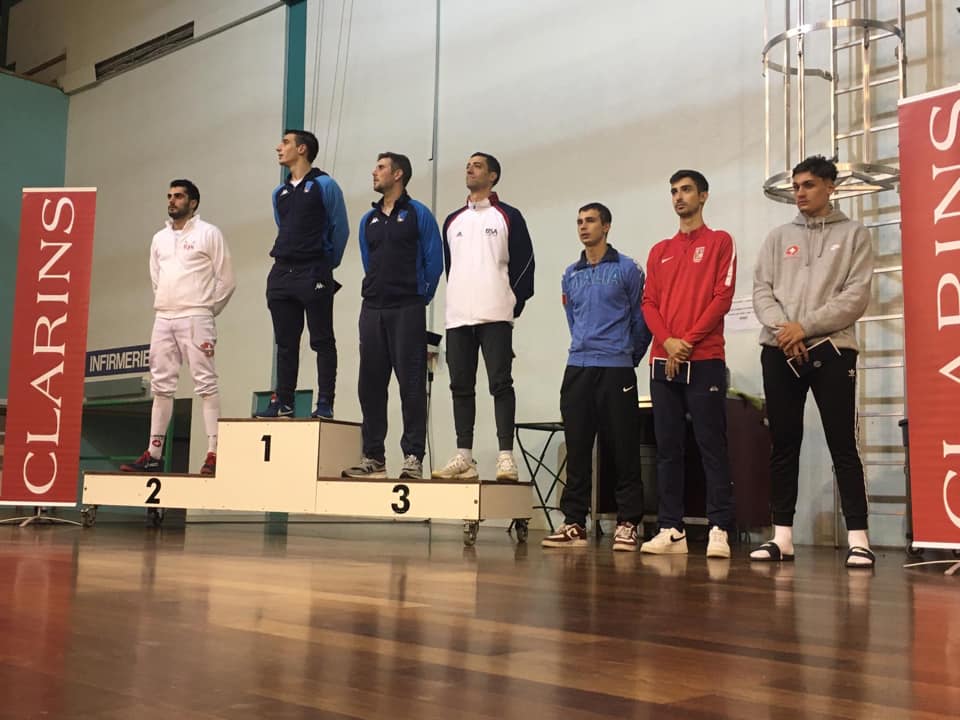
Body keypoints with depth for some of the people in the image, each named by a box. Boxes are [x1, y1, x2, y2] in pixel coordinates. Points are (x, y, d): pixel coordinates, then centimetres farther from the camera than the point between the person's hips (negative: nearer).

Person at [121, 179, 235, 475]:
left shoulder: (208, 234, 0)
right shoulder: (160, 238, 18)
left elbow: (226, 280, -1)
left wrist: (206, 311, 4)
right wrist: (164, 305, 16)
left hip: (195, 318, -6)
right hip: (163, 318, 7)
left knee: (206, 384, -10)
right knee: (161, 386, 7)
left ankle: (213, 454, -12)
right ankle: (153, 455, 12)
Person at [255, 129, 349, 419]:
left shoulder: (324, 185, -2)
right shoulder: (279, 193, 17)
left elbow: (340, 229, -1)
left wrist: (325, 266, 6)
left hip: (313, 274, -6)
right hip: (281, 273, 6)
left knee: (322, 341, -3)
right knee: (285, 343, 7)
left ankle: (325, 403, -2)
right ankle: (283, 403, 12)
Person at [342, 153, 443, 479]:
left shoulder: (418, 214, 0)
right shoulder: (368, 220, 16)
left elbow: (434, 262, -2)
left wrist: (419, 298, 3)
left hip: (406, 310, -6)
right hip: (372, 309, 6)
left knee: (411, 384, -6)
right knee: (370, 383, 5)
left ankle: (413, 457, -3)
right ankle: (373, 457, 11)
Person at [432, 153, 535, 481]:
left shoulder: (508, 217, 5)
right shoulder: (452, 221, 19)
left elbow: (524, 263, 1)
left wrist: (513, 304, -2)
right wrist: (457, 302, 13)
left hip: (495, 316, -5)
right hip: (458, 317, 5)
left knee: (500, 382, -9)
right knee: (461, 385, 4)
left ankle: (506, 456, -9)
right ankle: (464, 457, 8)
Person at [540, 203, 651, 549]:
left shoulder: (627, 269, 0)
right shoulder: (570, 274, 14)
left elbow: (640, 320, 3)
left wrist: (627, 358, 9)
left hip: (616, 370, -4)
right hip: (577, 369, 4)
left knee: (623, 449, -2)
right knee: (576, 448, 4)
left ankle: (627, 524, 5)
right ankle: (574, 523, 9)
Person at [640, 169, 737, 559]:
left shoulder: (720, 241, 5)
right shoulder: (659, 251, 18)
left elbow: (722, 297, -4)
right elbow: (649, 303, 10)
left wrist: (688, 341, -12)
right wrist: (668, 342, -8)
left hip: (704, 360, -5)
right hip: (663, 361, 5)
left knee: (711, 447, -6)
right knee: (667, 449, 4)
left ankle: (719, 531, -5)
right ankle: (671, 530, 7)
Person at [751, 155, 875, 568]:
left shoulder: (853, 234, 8)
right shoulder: (778, 237, 16)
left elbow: (857, 296, -3)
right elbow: (761, 291, 6)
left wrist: (805, 326, -12)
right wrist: (782, 330, -12)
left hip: (832, 350, -3)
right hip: (779, 352, 3)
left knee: (843, 446, -5)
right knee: (783, 445, 4)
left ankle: (858, 538, -4)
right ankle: (782, 535, 9)